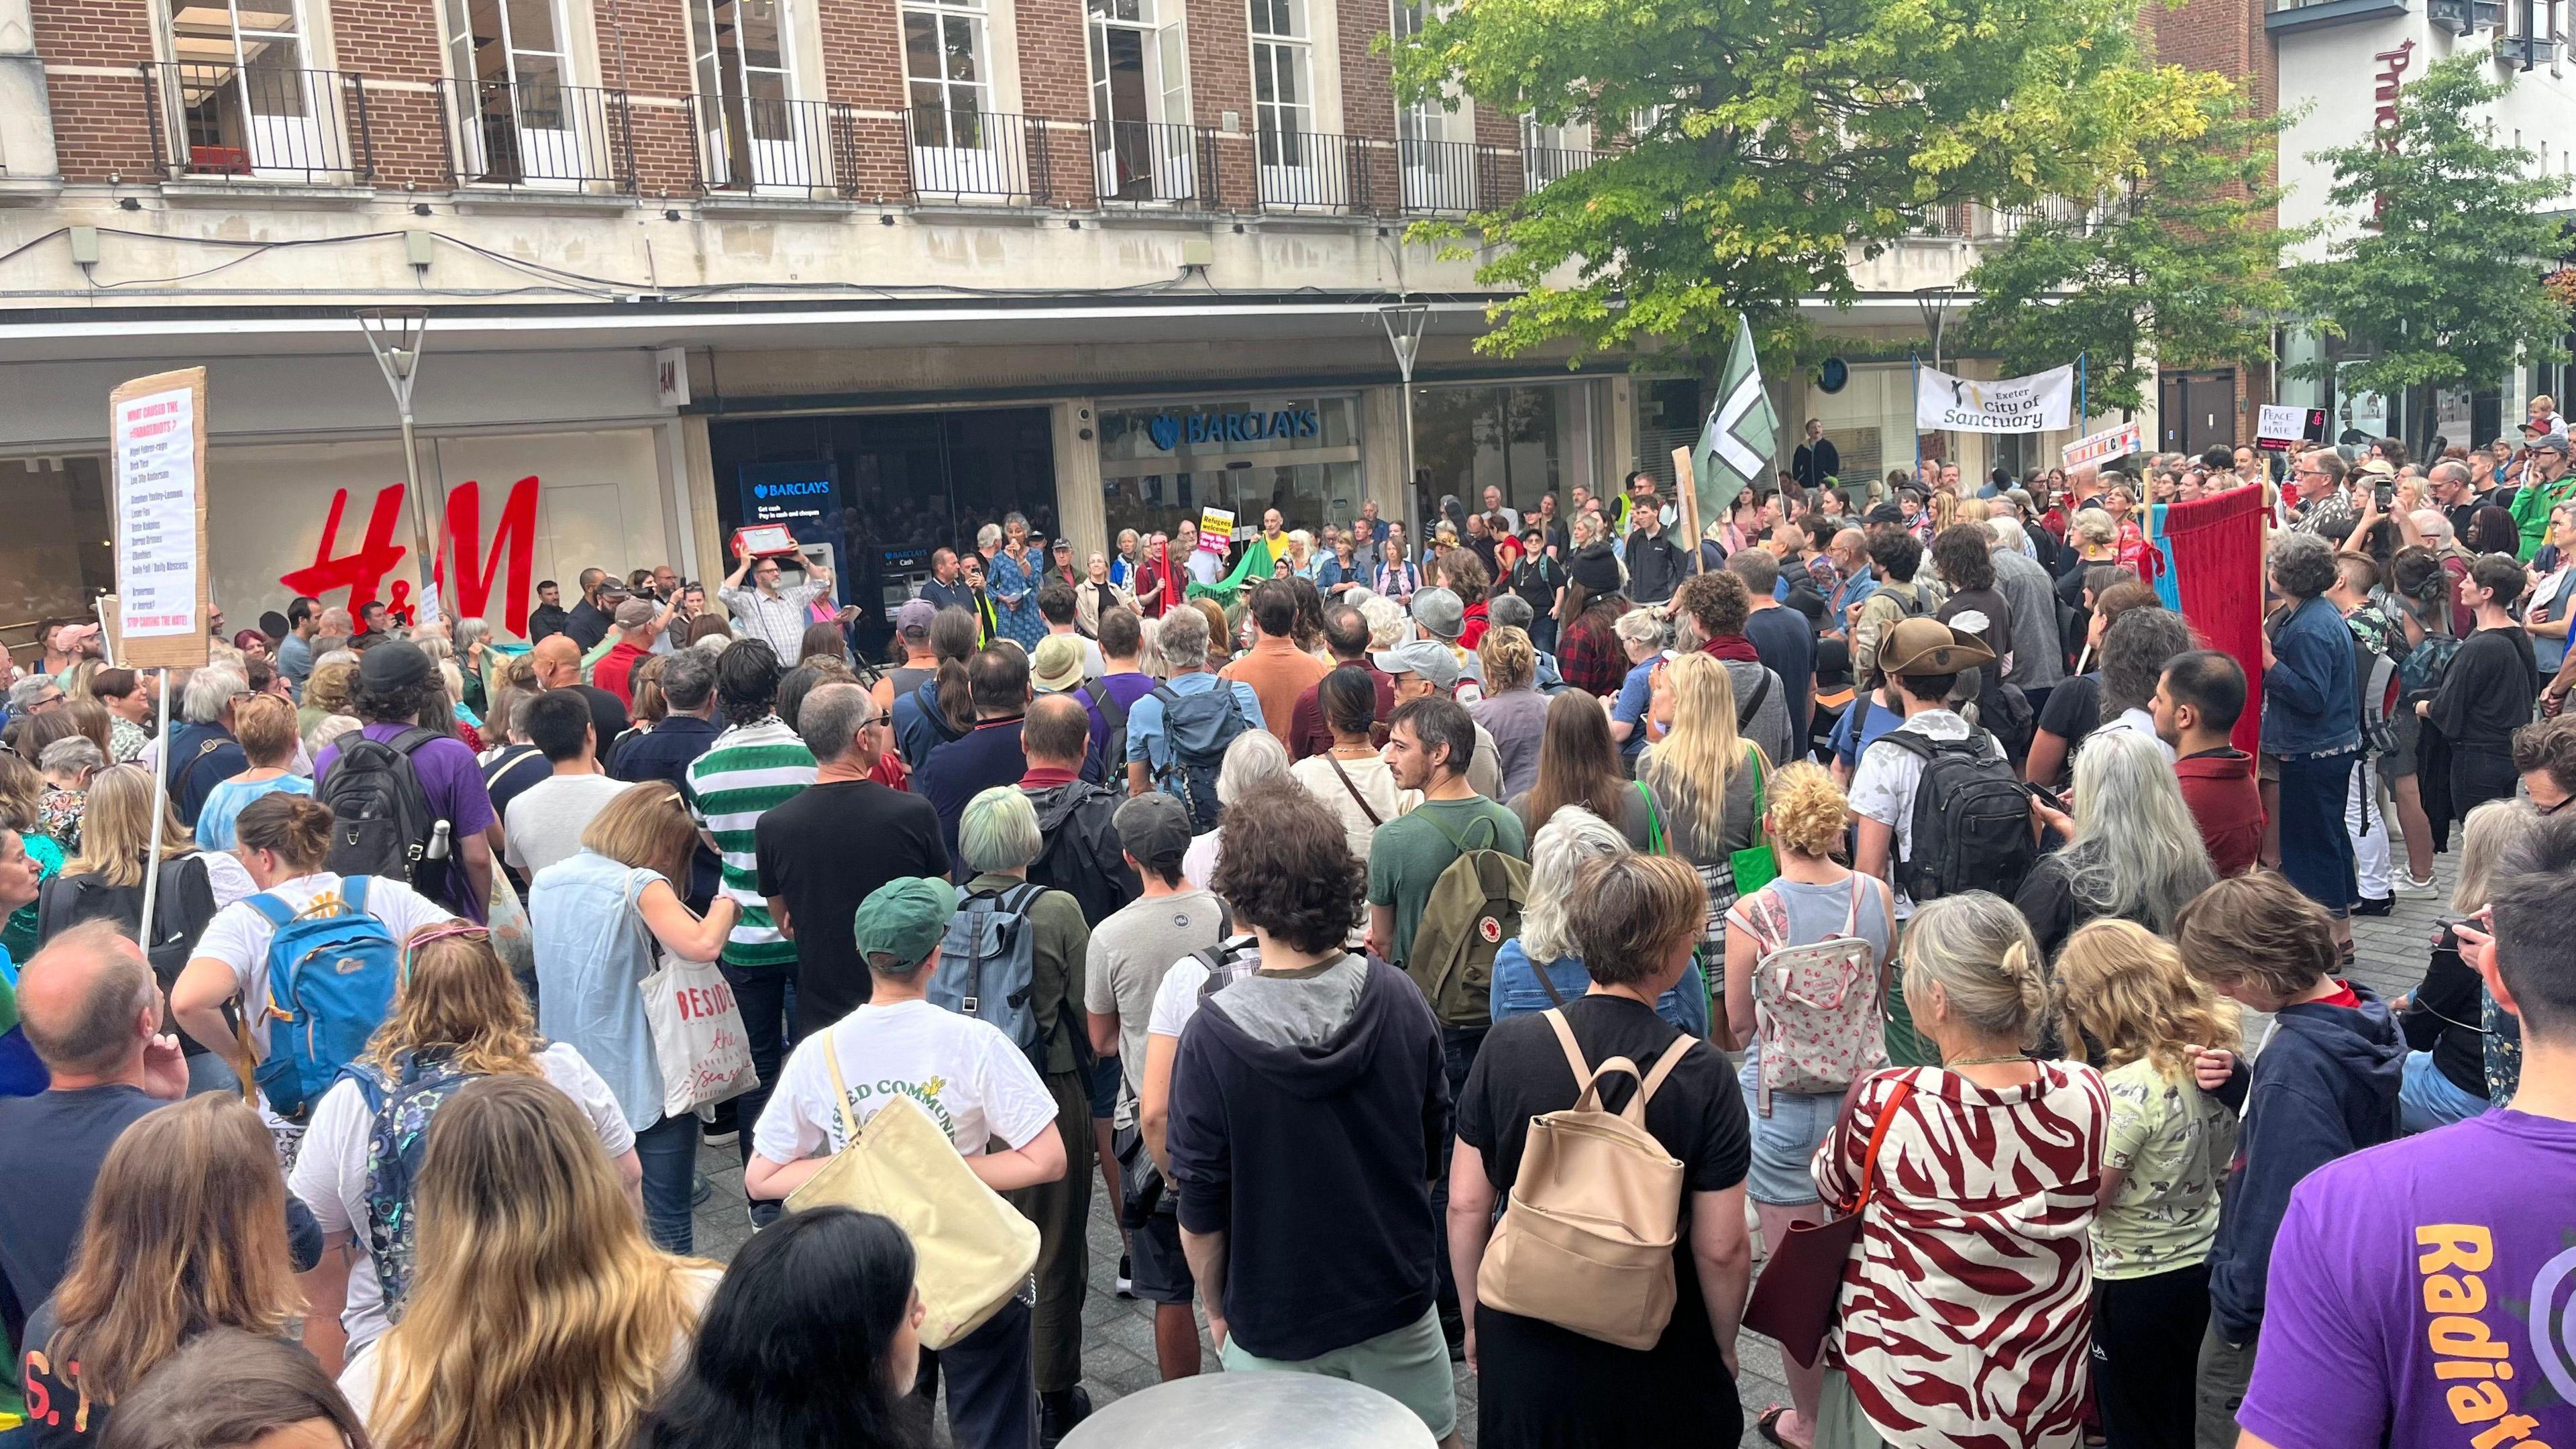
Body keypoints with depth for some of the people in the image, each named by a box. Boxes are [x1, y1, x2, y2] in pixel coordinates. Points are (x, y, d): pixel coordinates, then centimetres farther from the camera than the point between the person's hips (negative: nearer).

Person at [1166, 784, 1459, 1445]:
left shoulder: (1213, 1037, -23)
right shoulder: (1399, 999, -13)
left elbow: (1201, 1211, -13)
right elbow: (1434, 1153, 0)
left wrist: (1216, 1309, 4)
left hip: (1275, 1326, -2)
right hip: (1398, 1299, 3)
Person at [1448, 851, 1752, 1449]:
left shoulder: (1507, 1047, -13)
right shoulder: (1702, 1073, -18)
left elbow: (1466, 1207, -7)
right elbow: (1721, 1248, -14)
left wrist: (1473, 1318, 9)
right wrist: (1724, 1347, 4)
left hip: (1526, 1352, 2)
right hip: (1658, 1363, -1)